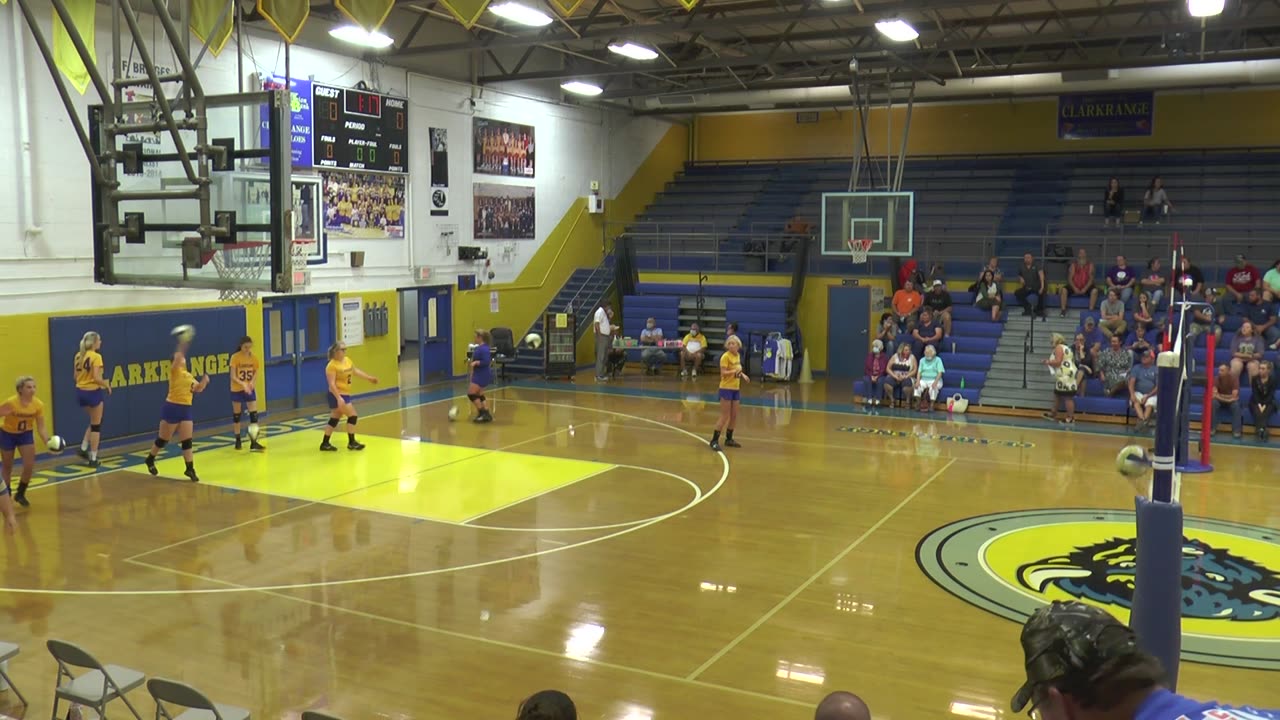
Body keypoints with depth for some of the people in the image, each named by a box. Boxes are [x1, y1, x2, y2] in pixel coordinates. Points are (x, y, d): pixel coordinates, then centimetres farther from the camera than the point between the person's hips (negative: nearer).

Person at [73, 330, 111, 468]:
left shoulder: (79, 356, 7)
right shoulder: (96, 357, -15)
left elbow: (76, 377, 11)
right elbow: (96, 378, -21)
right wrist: (107, 385, -6)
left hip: (80, 392, 7)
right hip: (93, 393, -7)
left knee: (94, 422, 26)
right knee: (96, 425, 4)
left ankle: (83, 448, 15)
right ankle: (93, 458, 6)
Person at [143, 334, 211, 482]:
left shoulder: (189, 375, 14)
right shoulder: (175, 370, -6)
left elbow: (198, 388, 9)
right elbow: (177, 358, -25)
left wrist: (204, 380, -9)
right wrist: (182, 345, -36)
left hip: (186, 409, 5)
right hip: (172, 407, -5)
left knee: (187, 441, 0)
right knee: (163, 439, 8)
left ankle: (190, 469, 2)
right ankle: (150, 460, 31)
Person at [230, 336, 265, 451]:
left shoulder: (253, 358, -3)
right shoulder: (235, 357, -14)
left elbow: (256, 373, 5)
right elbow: (233, 376, -16)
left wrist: (251, 382, -16)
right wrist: (243, 384, -33)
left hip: (250, 389, 3)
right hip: (237, 390, -3)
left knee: (254, 414, -6)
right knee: (237, 414, 8)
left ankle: (254, 442, -5)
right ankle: (238, 440, 22)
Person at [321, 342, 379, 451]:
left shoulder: (347, 360, 7)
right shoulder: (332, 366, -20)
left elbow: (355, 371, 24)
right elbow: (331, 383, -24)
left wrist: (369, 378, 28)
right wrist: (339, 398, -32)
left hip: (345, 394, 9)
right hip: (337, 395, -9)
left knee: (334, 419, 12)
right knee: (353, 416, -7)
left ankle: (325, 443, 19)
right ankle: (352, 442, 3)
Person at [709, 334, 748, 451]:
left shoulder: (737, 356, 10)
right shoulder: (726, 356, -14)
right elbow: (723, 373, -21)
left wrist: (742, 375, 7)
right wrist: (735, 370, -32)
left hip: (736, 389, 7)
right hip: (726, 389, -7)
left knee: (734, 416, 11)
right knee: (725, 416, -7)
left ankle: (729, 439, 24)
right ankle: (714, 440, -1)